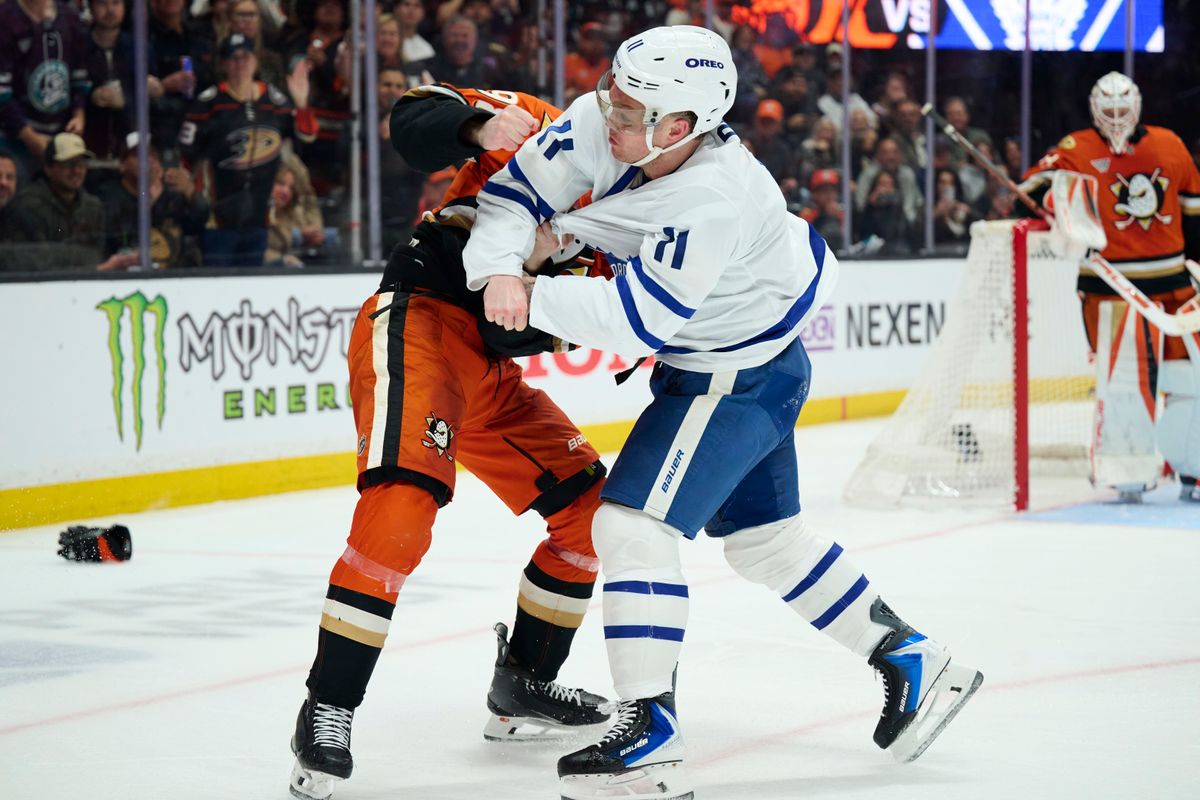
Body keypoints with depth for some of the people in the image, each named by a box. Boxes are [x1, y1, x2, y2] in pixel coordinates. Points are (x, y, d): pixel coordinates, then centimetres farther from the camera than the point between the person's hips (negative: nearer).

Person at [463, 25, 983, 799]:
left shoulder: (715, 202, -34)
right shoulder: (603, 125, -13)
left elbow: (636, 321, -34)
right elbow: (520, 189, -8)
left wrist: (533, 297, -27)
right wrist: (497, 269, -24)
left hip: (740, 379, -9)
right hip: (715, 358, 9)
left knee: (632, 525, -15)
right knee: (764, 535, 19)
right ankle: (914, 663, 31)